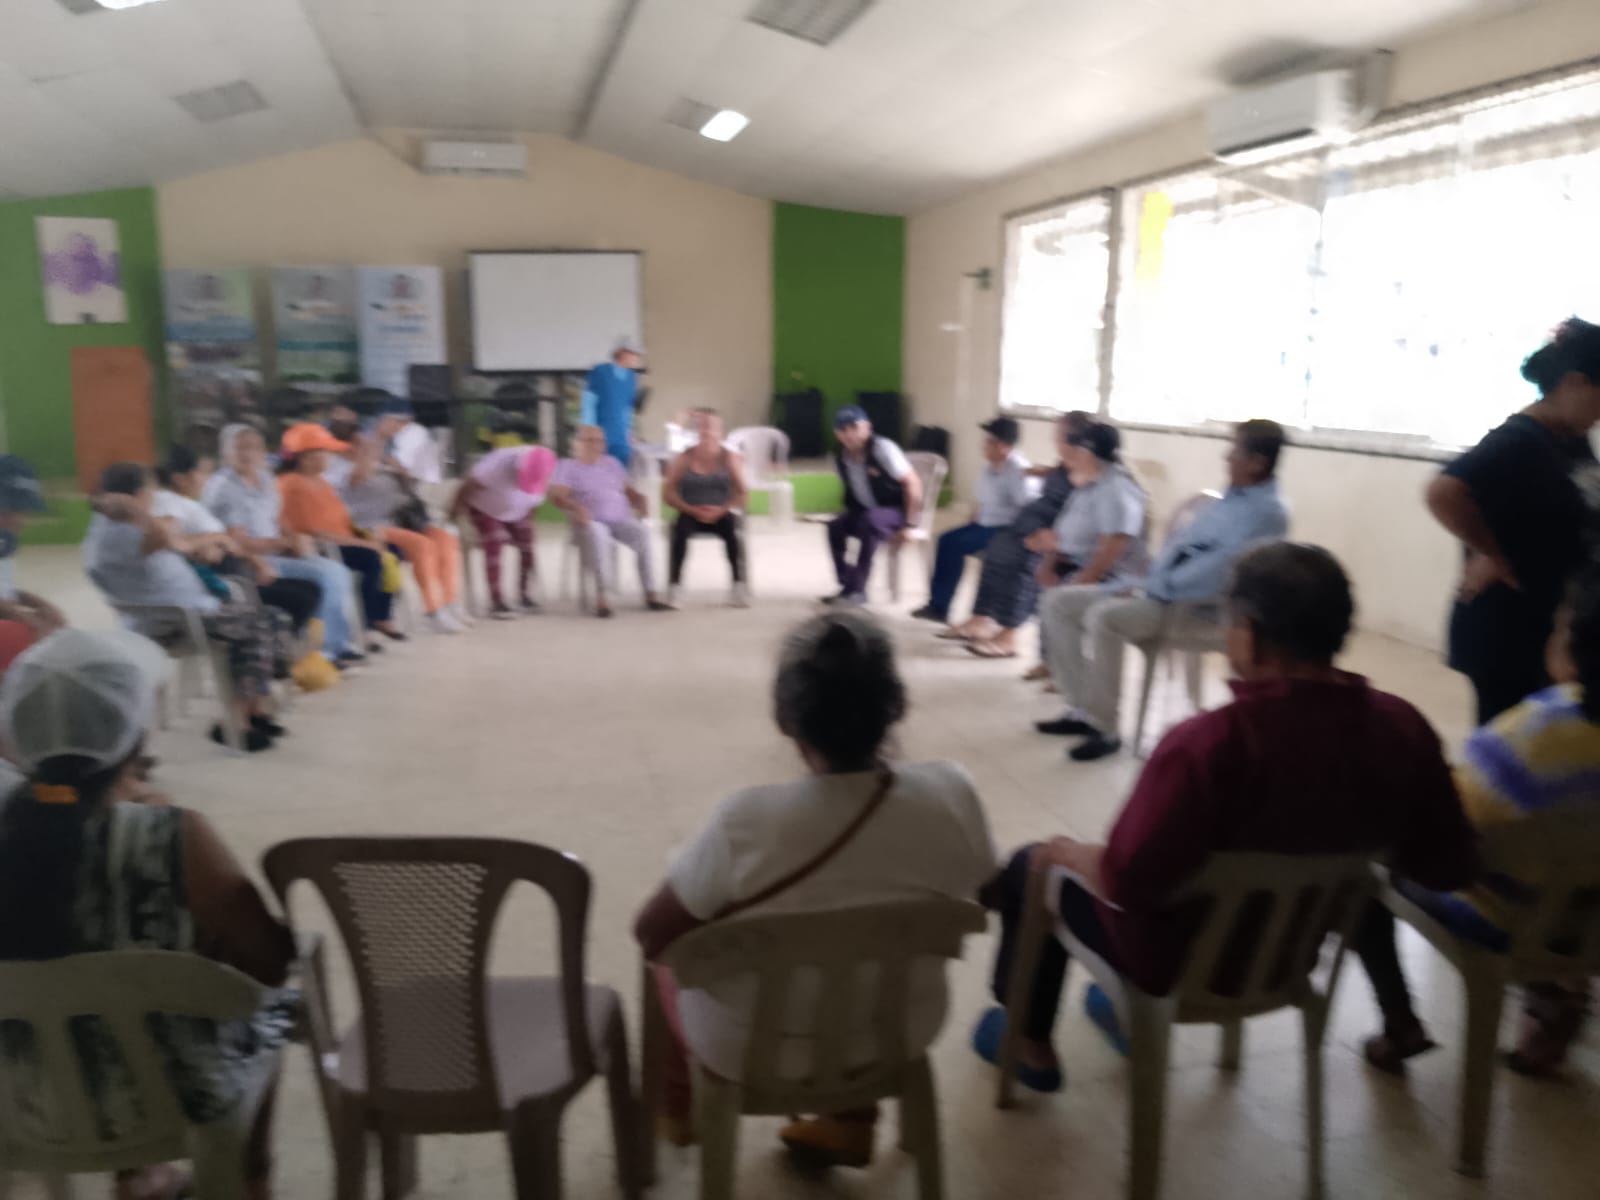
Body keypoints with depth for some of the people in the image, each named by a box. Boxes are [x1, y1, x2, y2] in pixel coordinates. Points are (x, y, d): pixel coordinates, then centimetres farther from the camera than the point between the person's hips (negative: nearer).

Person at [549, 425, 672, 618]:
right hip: (590, 522, -4)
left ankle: (651, 593, -29)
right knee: (597, 534, -39)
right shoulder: (566, 466, 13)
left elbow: (628, 490, 23)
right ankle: (603, 595, -44)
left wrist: (639, 500, -1)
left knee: (642, 531, -28)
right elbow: (556, 495, -2)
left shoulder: (612, 463, 27)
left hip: (621, 520, 4)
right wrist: (575, 507, -23)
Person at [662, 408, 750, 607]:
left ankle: (739, 587, -29)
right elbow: (668, 493, -1)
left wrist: (721, 510, -18)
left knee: (733, 527, -34)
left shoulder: (729, 458, 4)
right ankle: (673, 588, -31)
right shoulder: (684, 459, 4)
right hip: (691, 515, 0)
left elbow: (743, 493, -1)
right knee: (680, 527, -33)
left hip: (722, 514, 0)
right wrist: (692, 510, -17)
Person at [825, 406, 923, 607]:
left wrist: (909, 523, -22)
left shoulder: (882, 448, -22)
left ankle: (856, 590, -29)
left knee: (869, 522, -35)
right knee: (836, 527, -17)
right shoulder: (841, 458, -2)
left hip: (897, 511, -7)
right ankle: (848, 585, -10)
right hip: (867, 512, 7)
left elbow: (912, 482, -21)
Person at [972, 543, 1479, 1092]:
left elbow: (1125, 882, -31)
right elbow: (1449, 868, -5)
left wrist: (1068, 852, -10)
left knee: (1032, 866, 19)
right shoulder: (1403, 729, -17)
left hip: (1183, 958, -6)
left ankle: (1031, 1042, 36)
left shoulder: (1210, 741, -35)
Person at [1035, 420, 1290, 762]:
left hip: (1193, 608, -10)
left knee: (1103, 616, -34)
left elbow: (1214, 572, -23)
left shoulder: (1266, 512, -13)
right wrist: (1146, 583, 6)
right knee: (1059, 602, 0)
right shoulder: (1233, 498, 17)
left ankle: (1103, 728, -20)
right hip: (1160, 594, 10)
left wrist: (1153, 588, -15)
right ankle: (1083, 710, 1)